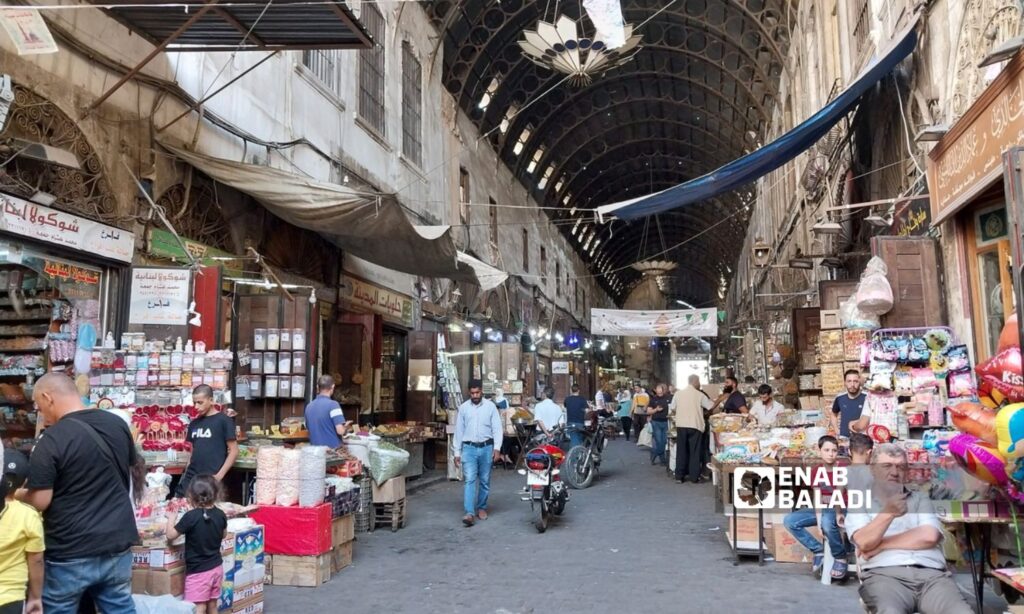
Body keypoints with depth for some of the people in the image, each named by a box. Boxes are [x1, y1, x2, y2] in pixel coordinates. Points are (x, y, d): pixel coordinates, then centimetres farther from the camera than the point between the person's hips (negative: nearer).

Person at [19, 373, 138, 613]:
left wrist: (14, 493, 5)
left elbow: (39, 502, -14)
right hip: (118, 543, 5)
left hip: (71, 553, -5)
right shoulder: (118, 424, 1)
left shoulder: (52, 439, -17)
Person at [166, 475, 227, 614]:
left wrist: (171, 518, 5)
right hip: (216, 568, 6)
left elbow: (170, 535, -11)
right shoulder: (220, 515, -1)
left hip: (198, 571, -6)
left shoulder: (191, 516, -20)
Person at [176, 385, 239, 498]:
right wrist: (186, 472, 9)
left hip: (211, 478, -6)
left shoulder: (223, 421, -5)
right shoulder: (194, 423, 13)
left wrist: (220, 475, -13)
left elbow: (234, 451, -7)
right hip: (191, 476, 6)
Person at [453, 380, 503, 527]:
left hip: (486, 448, 0)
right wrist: (457, 452, 5)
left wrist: (497, 448, -12)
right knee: (469, 480, -9)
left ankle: (481, 507, 26)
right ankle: (470, 513, -14)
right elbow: (459, 430, 6)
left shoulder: (490, 406, 0)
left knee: (484, 481, 9)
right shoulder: (463, 407, 3)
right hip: (469, 448, 0)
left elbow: (497, 428, -1)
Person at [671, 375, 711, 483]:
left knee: (681, 451, 9)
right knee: (695, 452, 4)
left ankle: (679, 476, 12)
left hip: (681, 425, 3)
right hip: (695, 425, -3)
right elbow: (711, 407, 0)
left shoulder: (678, 393, 2)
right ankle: (695, 477, 6)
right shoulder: (699, 394, -5)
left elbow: (673, 408, 8)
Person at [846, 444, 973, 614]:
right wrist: (887, 513, -21)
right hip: (884, 575, -2)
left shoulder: (920, 499, 24)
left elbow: (929, 536, 4)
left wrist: (880, 545, 1)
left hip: (931, 574, 3)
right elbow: (864, 542, -5)